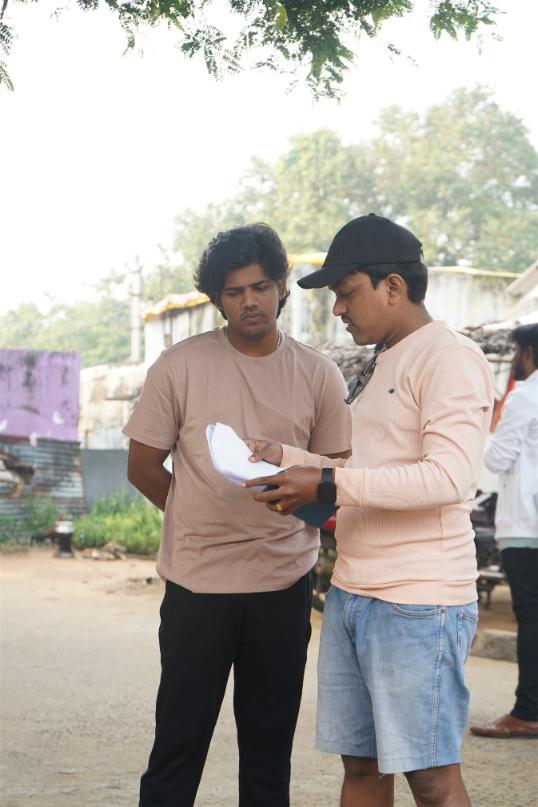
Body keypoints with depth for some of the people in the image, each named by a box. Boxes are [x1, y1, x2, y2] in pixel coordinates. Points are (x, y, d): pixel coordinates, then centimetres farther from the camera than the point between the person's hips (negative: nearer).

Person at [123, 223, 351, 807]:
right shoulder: (180, 366, -3)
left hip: (284, 583, 2)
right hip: (197, 582, -2)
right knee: (179, 743, 3)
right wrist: (201, 518, 5)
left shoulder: (318, 375, 2)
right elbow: (143, 466, 3)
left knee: (270, 749, 11)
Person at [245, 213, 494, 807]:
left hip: (418, 605, -9)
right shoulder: (378, 366, 18)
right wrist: (284, 459, 11)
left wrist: (329, 485, -23)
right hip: (351, 596, 9)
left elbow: (447, 477, -23)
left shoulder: (448, 358, -12)